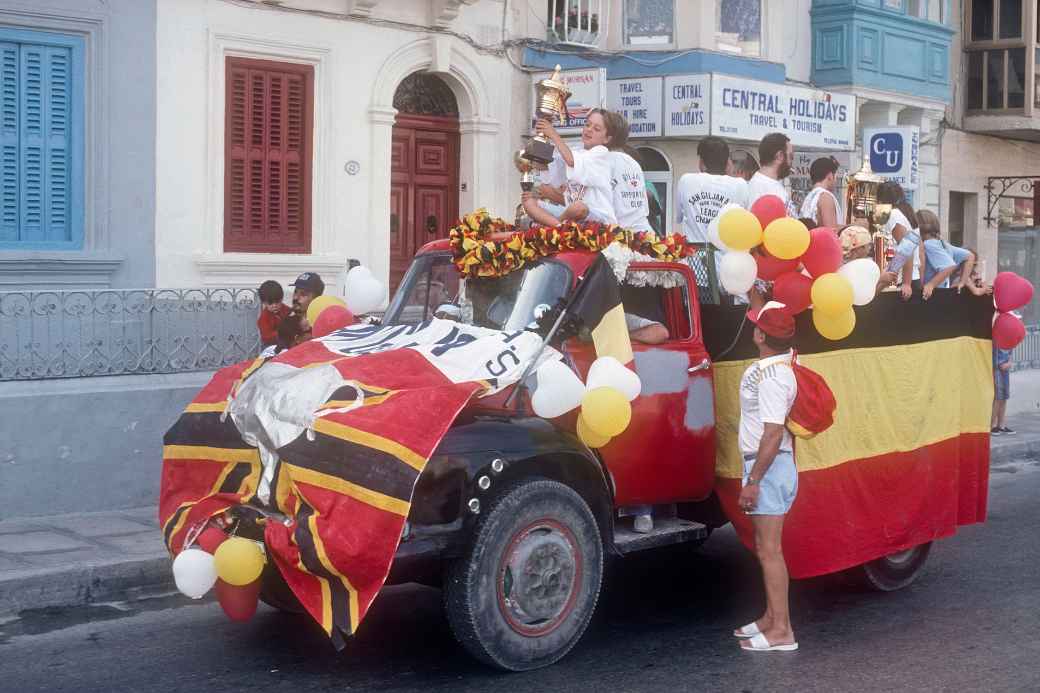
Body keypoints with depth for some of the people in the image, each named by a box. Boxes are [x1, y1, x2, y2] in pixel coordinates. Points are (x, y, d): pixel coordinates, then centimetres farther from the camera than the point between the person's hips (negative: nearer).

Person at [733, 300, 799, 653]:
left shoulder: (771, 377, -22)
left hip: (769, 466, -10)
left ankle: (781, 631, -3)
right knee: (765, 547, 17)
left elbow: (773, 433, -25)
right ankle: (772, 617, 26)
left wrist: (753, 481, -23)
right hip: (769, 465, 10)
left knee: (769, 550, -6)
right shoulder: (770, 366, 8)